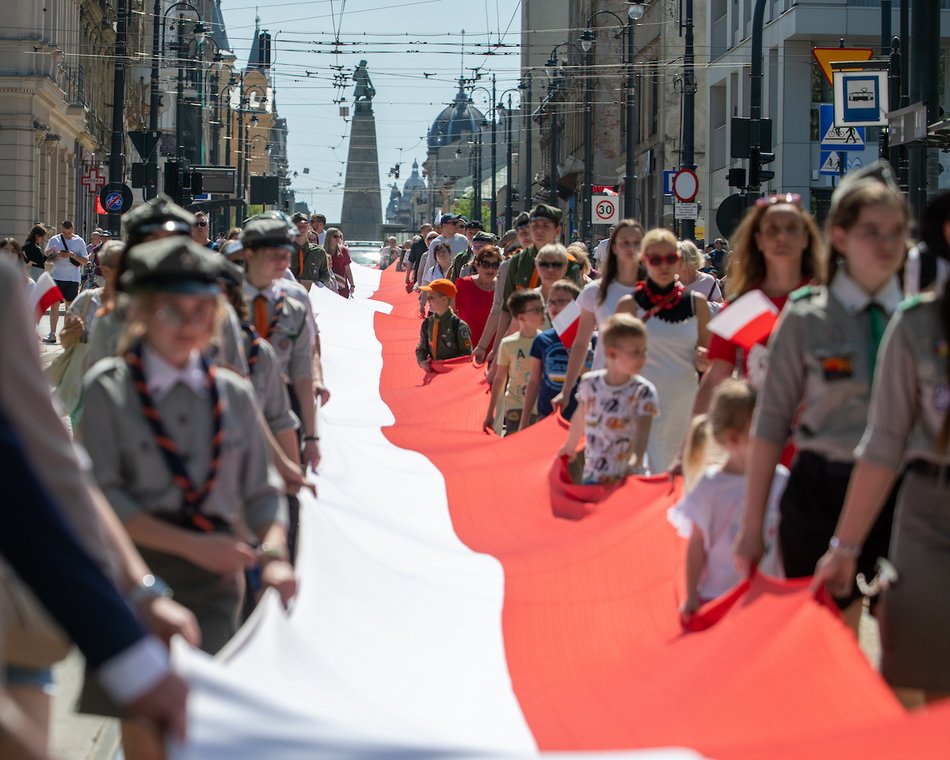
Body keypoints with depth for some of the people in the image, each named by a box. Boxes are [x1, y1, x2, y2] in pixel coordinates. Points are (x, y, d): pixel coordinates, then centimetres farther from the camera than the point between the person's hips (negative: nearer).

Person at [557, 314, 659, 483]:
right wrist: (569, 448, 28)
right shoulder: (590, 383, -2)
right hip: (592, 475, 3)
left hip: (627, 476, -3)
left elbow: (643, 430, -24)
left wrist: (636, 458, -42)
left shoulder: (643, 391, -11)